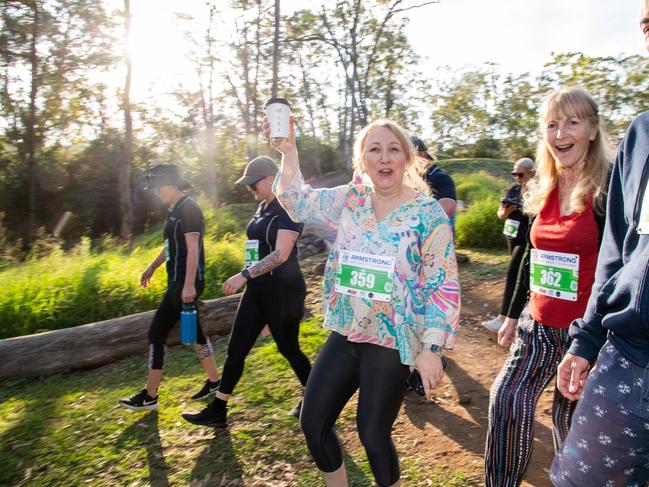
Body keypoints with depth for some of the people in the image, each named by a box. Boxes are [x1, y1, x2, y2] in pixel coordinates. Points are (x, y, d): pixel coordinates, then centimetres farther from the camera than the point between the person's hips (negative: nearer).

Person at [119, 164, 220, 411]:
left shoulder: (188, 208, -15)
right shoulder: (175, 210, 15)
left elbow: (193, 248, -22)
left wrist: (189, 285, -27)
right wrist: (152, 267, 33)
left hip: (185, 283, -10)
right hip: (179, 281, 10)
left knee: (157, 333, -3)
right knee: (194, 332, 14)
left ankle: (150, 396, 10)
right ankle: (214, 382, 25)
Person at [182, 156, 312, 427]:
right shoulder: (262, 208, 13)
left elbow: (281, 254, -22)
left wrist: (244, 275, -26)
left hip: (283, 290, -8)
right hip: (257, 289, 8)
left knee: (288, 348, 5)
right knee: (236, 349, 8)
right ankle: (217, 411, 18)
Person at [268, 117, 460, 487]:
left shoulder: (428, 213, -12)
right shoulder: (350, 200, 1)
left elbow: (444, 287, -12)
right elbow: (298, 203, 9)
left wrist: (431, 349, -16)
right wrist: (289, 152, -5)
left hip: (392, 343, -5)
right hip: (346, 335, 5)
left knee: (373, 434, 5)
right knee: (313, 423, 11)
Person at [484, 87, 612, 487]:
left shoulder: (610, 189, -12)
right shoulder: (542, 190, 6)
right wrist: (513, 315, 17)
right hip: (539, 325, 5)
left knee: (571, 416, 9)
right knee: (506, 400, 1)